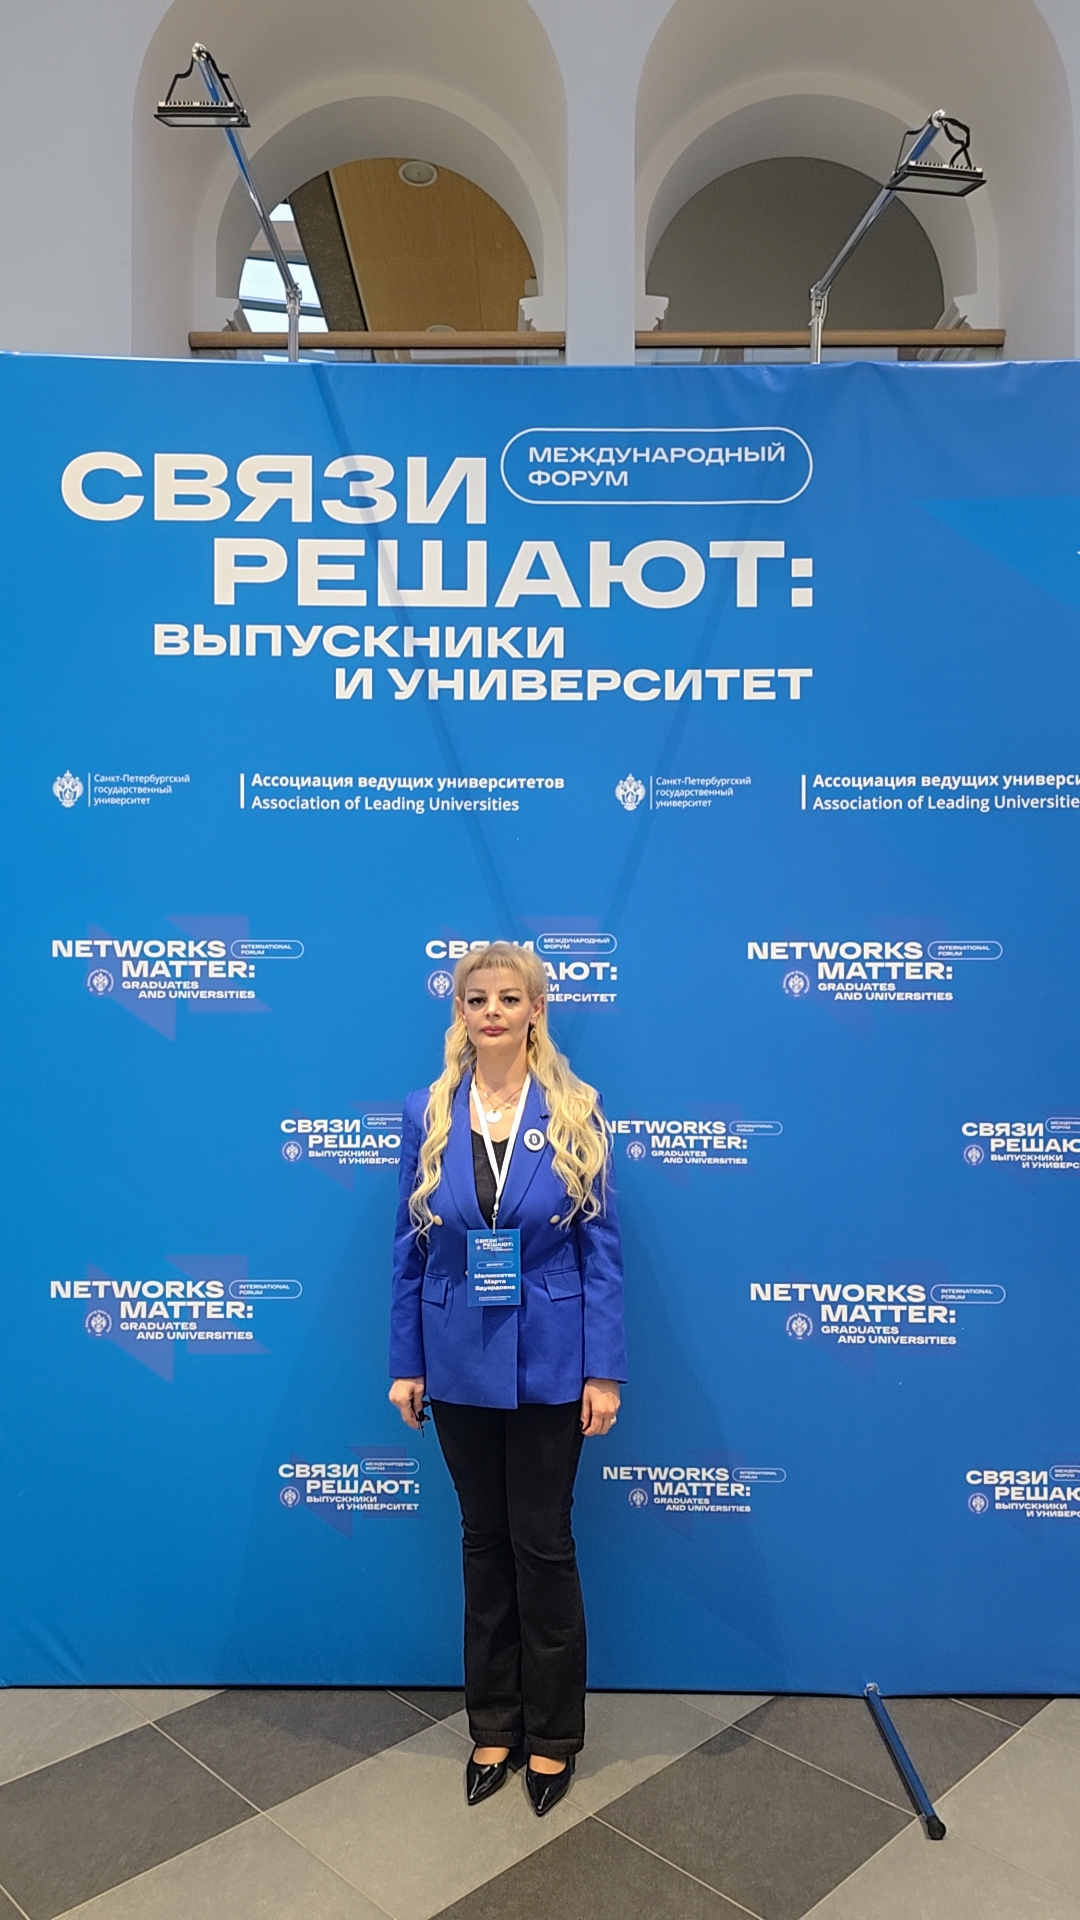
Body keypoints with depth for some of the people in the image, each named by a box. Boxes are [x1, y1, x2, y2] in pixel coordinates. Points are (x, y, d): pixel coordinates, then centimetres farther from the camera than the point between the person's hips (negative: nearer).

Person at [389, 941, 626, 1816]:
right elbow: (411, 1246, 3)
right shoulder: (429, 1112, -2)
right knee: (485, 1541, 16)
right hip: (460, 1362, 2)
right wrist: (407, 1364, 3)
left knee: (543, 1544, 9)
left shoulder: (575, 1111, -7)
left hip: (547, 1362, -2)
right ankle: (495, 1727, 35)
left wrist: (604, 1369, -8)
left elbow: (603, 1246, -5)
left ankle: (551, 1736, 30)